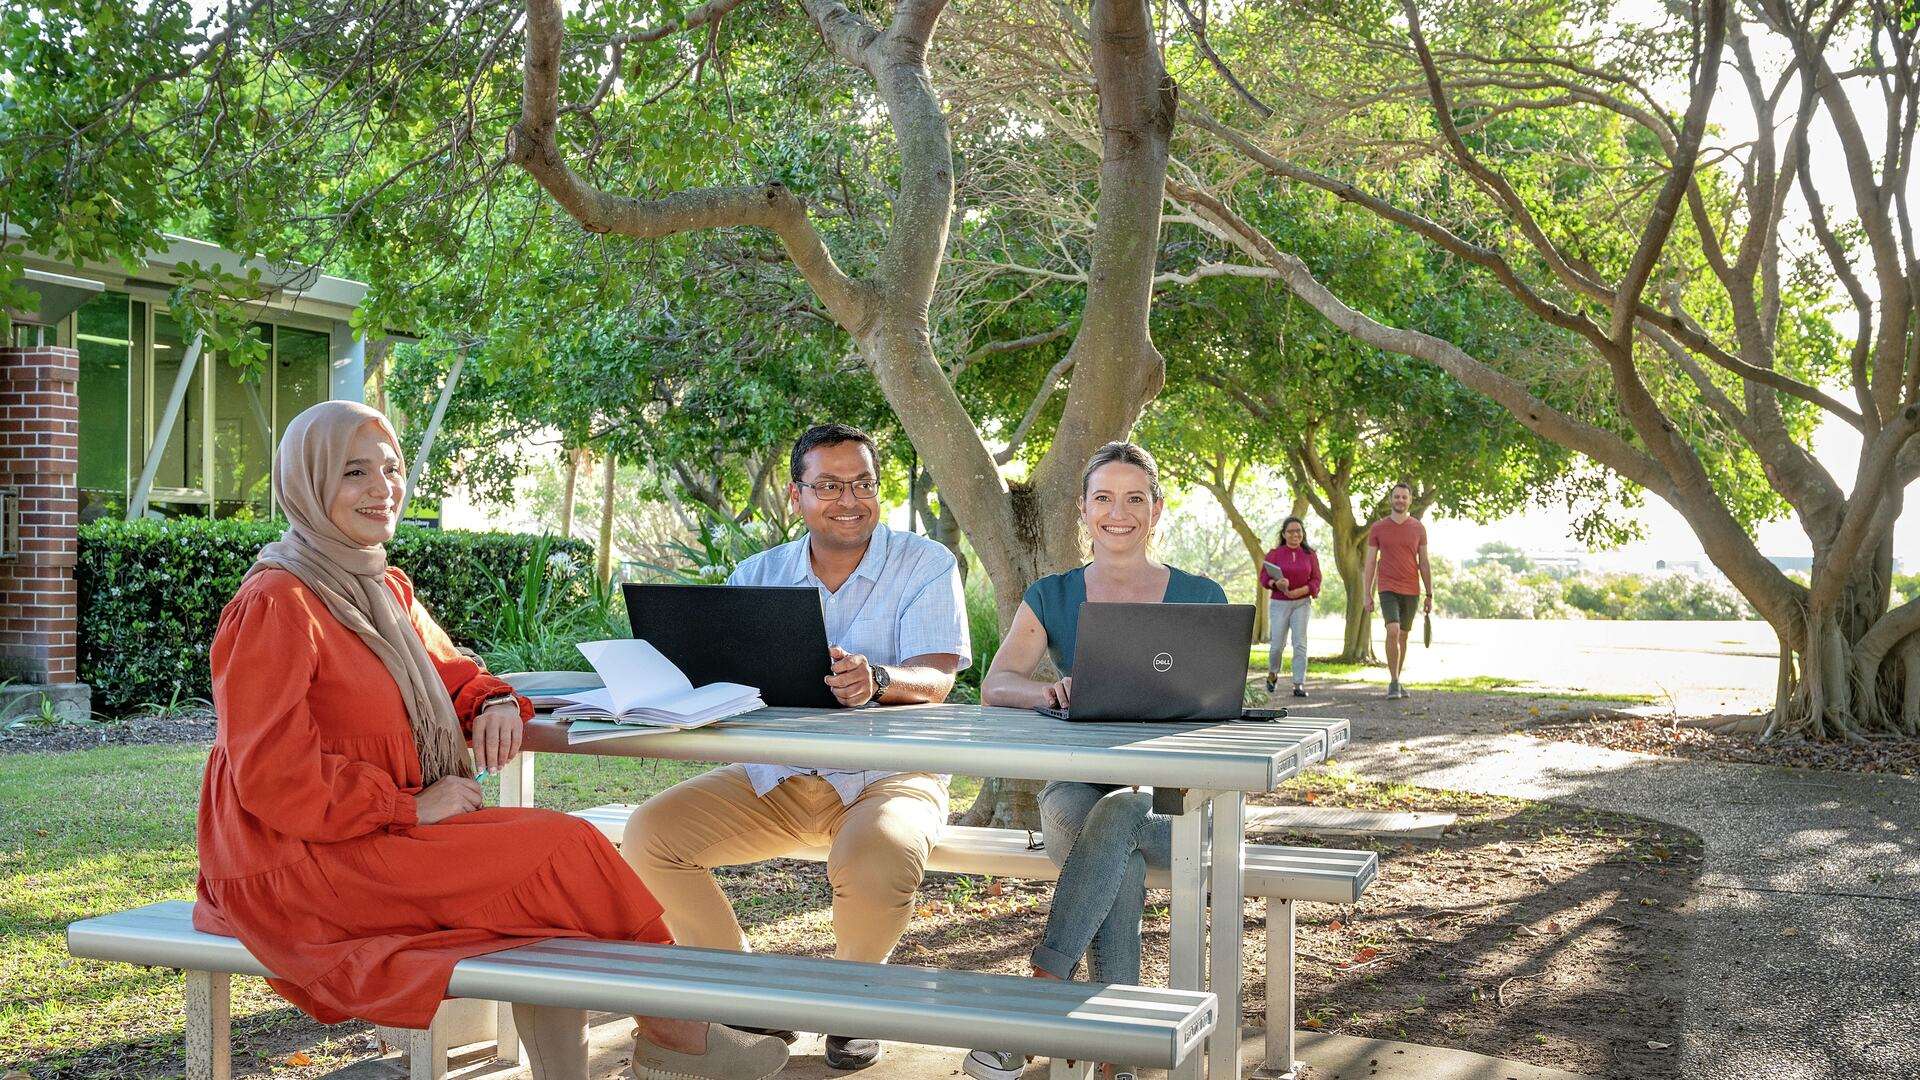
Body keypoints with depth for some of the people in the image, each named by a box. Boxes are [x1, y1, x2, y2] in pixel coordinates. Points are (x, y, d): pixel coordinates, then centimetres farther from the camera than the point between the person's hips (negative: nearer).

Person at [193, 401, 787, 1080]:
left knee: (558, 852, -14)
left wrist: (495, 702, -2)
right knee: (563, 851, -16)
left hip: (381, 838, 8)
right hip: (297, 870, -8)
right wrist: (413, 805, -19)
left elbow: (450, 673, 23)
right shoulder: (274, 605, -14)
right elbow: (273, 779, -19)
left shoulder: (387, 590, 14)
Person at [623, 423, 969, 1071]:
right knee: (649, 833, -14)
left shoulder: (926, 565, -2)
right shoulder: (758, 575, 10)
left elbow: (936, 677, -16)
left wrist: (877, 679, -39)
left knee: (877, 863, -36)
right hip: (775, 778, 4)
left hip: (888, 775, -4)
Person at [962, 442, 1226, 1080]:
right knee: (1120, 861, -35)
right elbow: (994, 685, -7)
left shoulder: (1200, 598, 8)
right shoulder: (1052, 597, 10)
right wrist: (1054, 691, -30)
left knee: (1118, 815, -36)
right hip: (1075, 792, 1)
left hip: (1170, 796, -1)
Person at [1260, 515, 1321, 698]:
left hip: (1302, 603, 1)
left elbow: (1316, 580, 3)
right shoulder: (1275, 554, -1)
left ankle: (1299, 685, -6)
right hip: (1279, 603, -1)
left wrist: (1302, 590, -15)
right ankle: (1272, 674, 32)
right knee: (1277, 644, 3)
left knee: (1300, 643, -8)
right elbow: (1264, 578, 0)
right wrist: (1276, 584, -21)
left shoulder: (1309, 554, 3)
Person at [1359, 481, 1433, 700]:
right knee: (1393, 631, -19)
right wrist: (1367, 595, -2)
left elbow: (1424, 563, 8)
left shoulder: (1418, 528, 5)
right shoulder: (1377, 528, 1)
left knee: (1403, 636, 9)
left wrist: (1429, 595, 4)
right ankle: (1393, 683, -13)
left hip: (1411, 591, 3)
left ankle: (1397, 682, 20)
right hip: (1388, 589, -3)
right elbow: (1370, 563, 3)